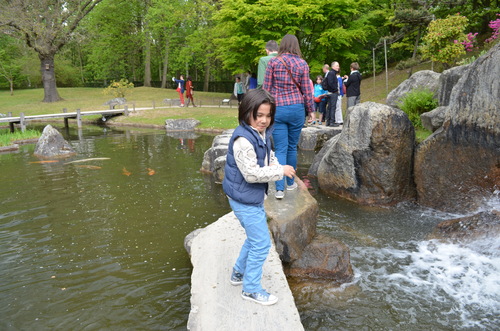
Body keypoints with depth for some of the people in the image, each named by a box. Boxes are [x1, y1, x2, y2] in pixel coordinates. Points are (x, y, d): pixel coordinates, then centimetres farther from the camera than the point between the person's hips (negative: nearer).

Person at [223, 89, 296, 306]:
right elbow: (252, 173, -28)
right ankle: (251, 289, 15)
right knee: (261, 243, -2)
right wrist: (280, 171, -21)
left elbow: (269, 156, 21)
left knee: (255, 237, 24)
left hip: (254, 197, 10)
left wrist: (275, 165, -1)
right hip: (245, 200, -10)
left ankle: (238, 274, 42)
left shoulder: (263, 134, 5)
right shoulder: (243, 139, -26)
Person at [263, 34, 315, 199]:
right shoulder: (302, 64, 1)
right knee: (292, 147, 13)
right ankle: (290, 182, 26)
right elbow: (306, 91, 3)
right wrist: (311, 110, 13)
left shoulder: (273, 62, -2)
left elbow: (266, 88, -1)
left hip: (277, 109, -1)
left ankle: (279, 188, -8)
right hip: (296, 108, 1)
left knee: (280, 149, 0)